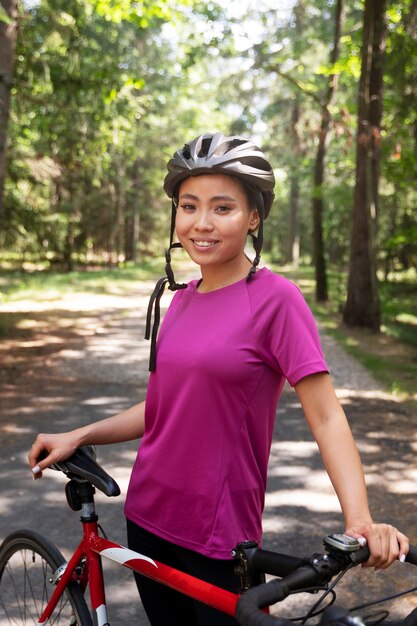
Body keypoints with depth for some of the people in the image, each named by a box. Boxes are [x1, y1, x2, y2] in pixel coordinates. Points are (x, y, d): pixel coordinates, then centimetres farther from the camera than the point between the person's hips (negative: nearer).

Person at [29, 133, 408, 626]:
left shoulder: (275, 299, -14)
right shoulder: (180, 298, 5)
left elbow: (325, 417, -17)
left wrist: (359, 521, -28)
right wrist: (79, 437, 5)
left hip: (217, 535, -6)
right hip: (148, 516, 6)